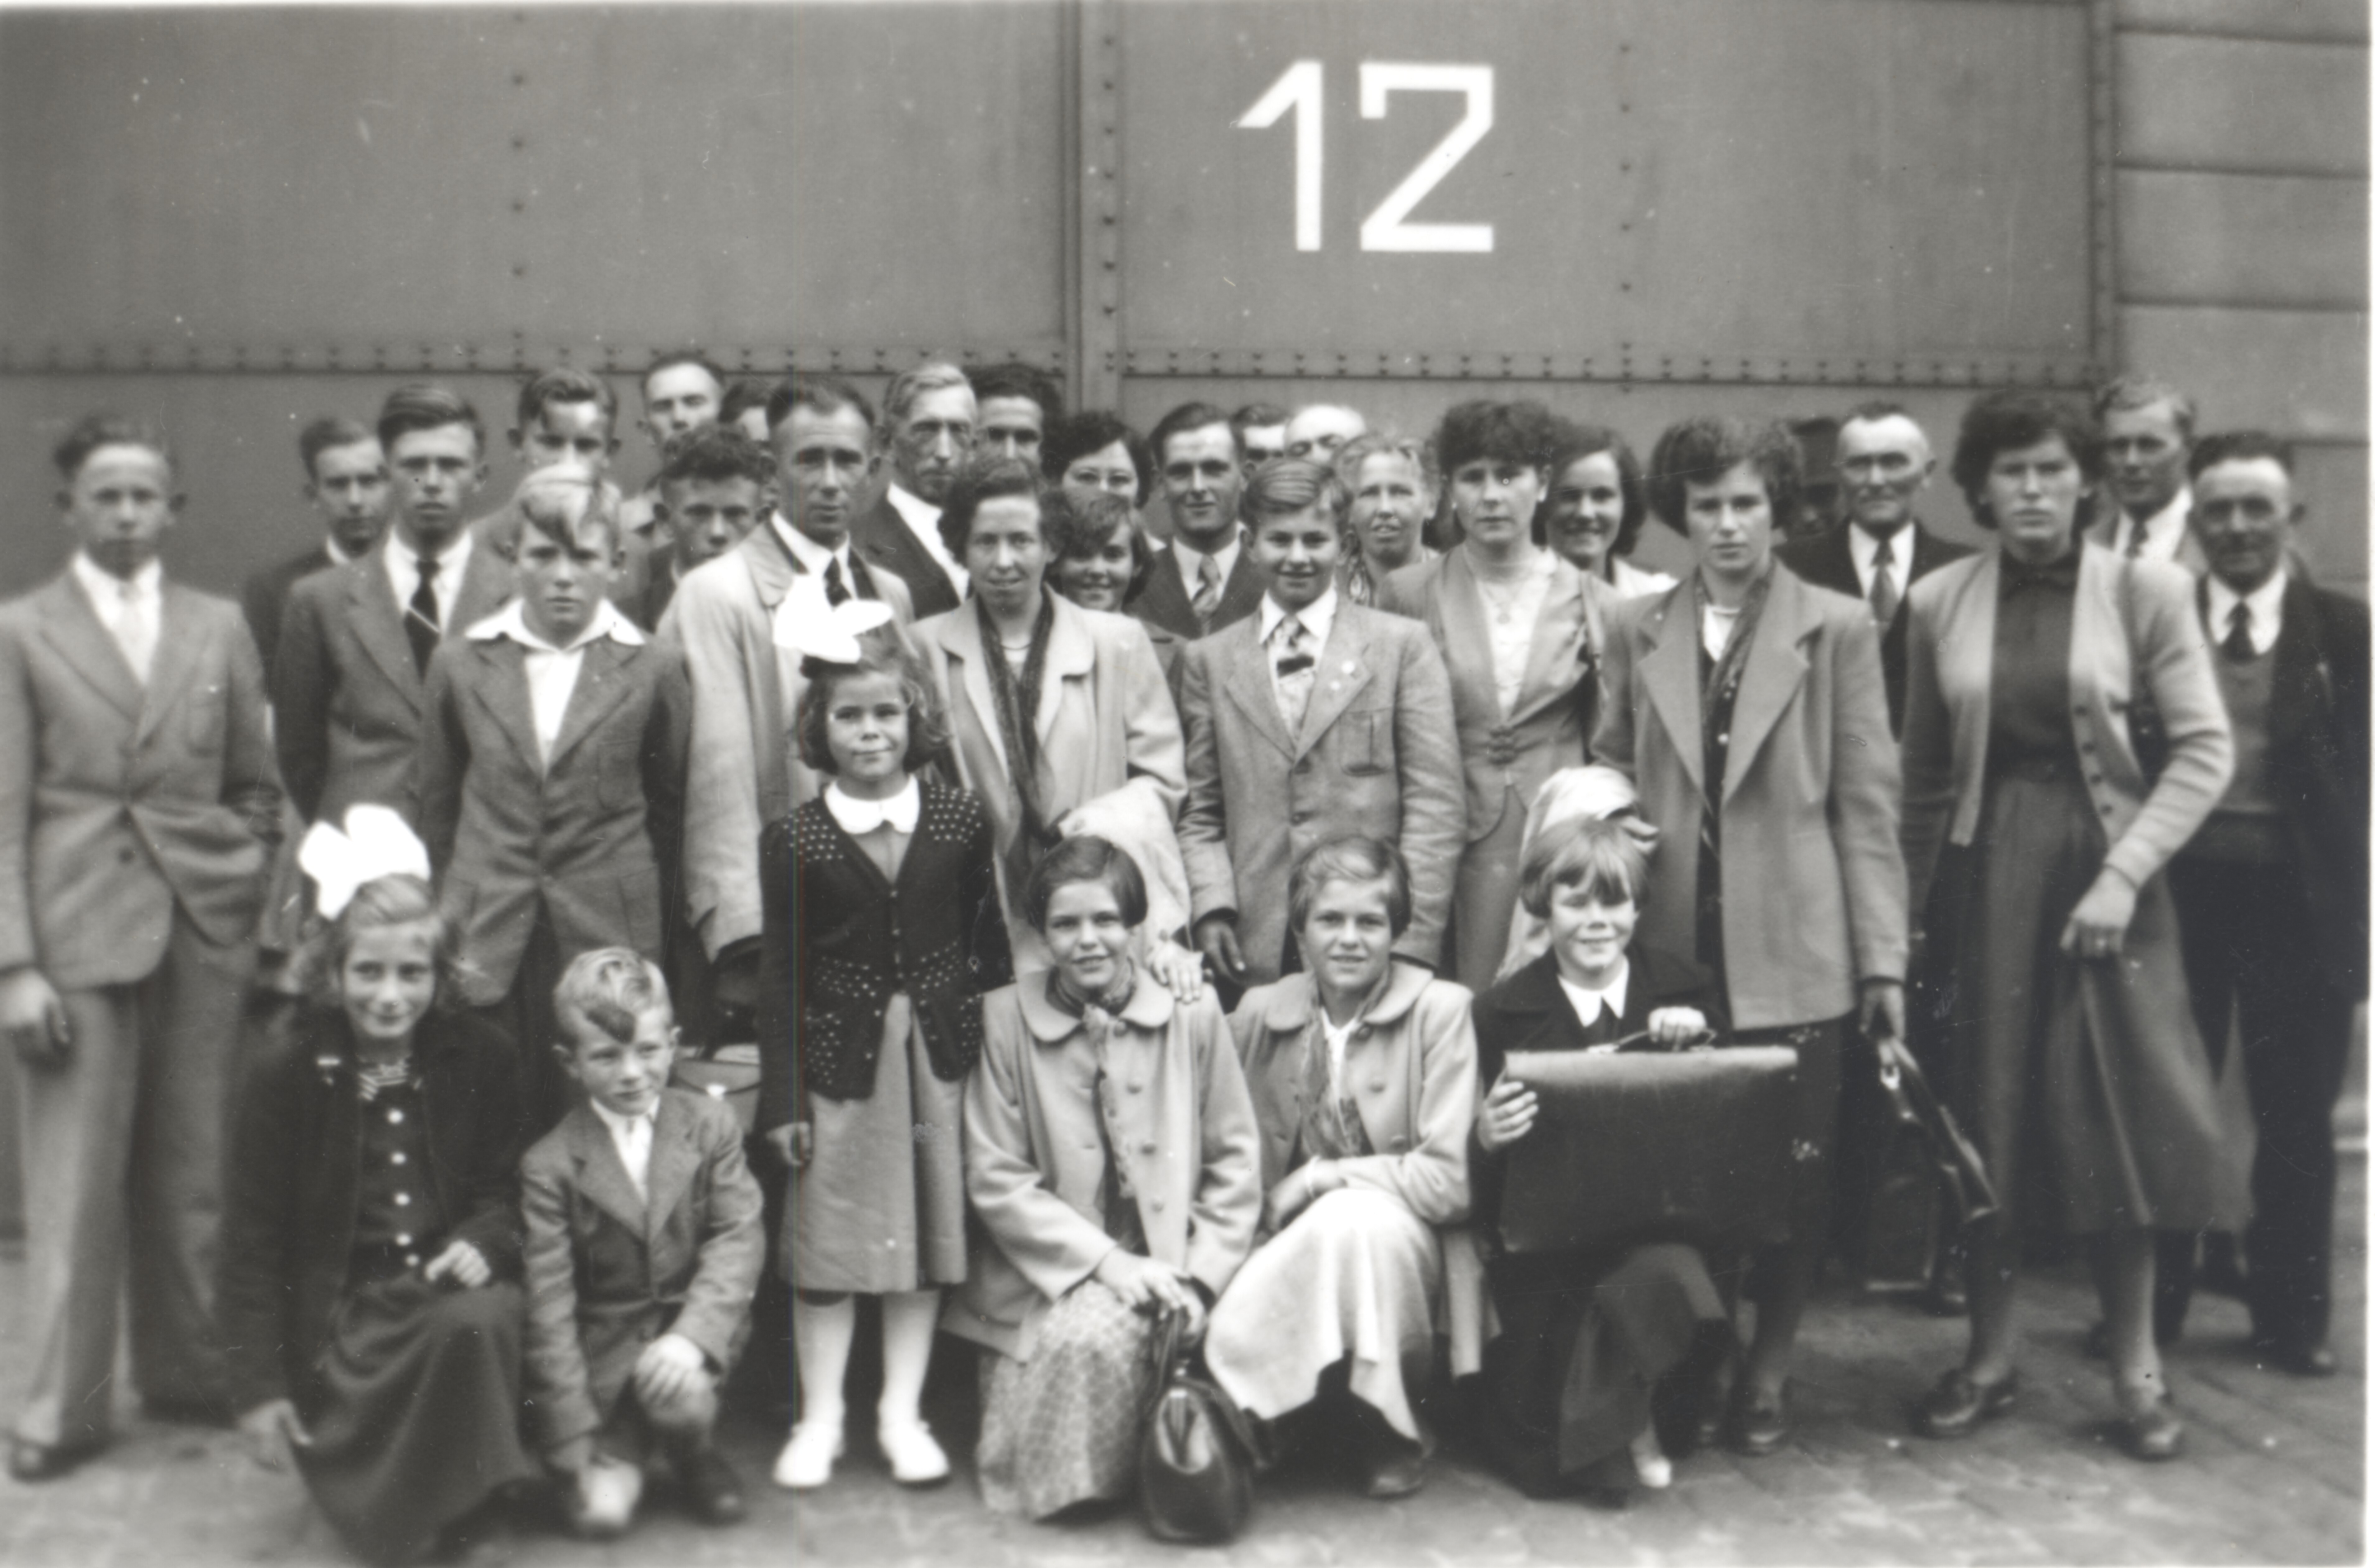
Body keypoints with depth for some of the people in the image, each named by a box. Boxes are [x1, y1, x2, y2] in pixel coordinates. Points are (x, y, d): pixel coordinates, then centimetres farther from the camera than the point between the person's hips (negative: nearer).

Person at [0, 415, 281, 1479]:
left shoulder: (220, 629, 11)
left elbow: (258, 790, 15)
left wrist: (254, 900, 3)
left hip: (206, 931, 3)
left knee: (194, 1171, 7)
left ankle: (190, 1371, 22)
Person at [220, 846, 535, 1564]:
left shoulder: (483, 1058, 1)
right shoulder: (284, 1079, -3)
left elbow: (507, 1188, 10)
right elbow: (252, 1243, 0)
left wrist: (483, 1241, -16)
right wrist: (258, 1389, -4)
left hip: (456, 1290, 1)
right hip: (338, 1326, -1)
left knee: (481, 1322, -35)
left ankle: (462, 1505, -11)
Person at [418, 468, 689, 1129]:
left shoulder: (651, 670, 0)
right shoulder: (461, 664, 5)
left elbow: (671, 804, 10)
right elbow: (438, 807, 15)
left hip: (608, 947, -1)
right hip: (485, 949, 1)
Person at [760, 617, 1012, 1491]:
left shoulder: (961, 823, 0)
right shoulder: (794, 843, -4)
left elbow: (989, 944, 5)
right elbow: (781, 979, -2)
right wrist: (782, 1097, -4)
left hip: (939, 1046, 2)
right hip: (840, 1049, -1)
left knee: (930, 1224, 9)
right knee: (827, 1237, 4)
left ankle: (902, 1412, 22)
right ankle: (820, 1420, 18)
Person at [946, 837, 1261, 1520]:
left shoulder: (1192, 1010, 3)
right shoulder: (1005, 1017, 0)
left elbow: (1236, 1163, 6)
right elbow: (995, 1181, -4)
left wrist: (1199, 1276, -8)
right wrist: (1107, 1262, -13)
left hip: (1167, 1264, 1)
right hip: (1051, 1274, -1)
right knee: (1085, 1334, -31)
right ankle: (1066, 1485, -2)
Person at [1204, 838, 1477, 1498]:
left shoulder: (1441, 1010, -5)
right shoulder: (1260, 1012, 5)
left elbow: (1452, 1181, -12)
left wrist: (1321, 1178, -12)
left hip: (1397, 1249, -1)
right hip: (1285, 1251, 2)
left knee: (1357, 1214, -36)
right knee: (1224, 1331, -31)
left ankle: (1389, 1431, -13)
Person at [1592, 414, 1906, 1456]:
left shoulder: (1837, 630, 3)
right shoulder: (1634, 630, 9)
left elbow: (1867, 805, 1)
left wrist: (1883, 959, -2)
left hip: (1794, 953, -1)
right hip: (1668, 947, 2)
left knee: (1793, 1168, 3)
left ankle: (1768, 1370, 20)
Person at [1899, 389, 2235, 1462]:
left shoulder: (2144, 590, -2)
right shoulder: (1939, 601, 5)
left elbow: (2205, 751, -5)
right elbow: (1924, 776, 8)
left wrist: (2122, 875, -14)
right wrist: (1908, 910, 4)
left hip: (2102, 872, -2)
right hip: (1984, 875, 2)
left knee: (2116, 1112, 1)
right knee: (1985, 1114, 5)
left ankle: (2135, 1364, 16)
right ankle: (1990, 1354, 19)